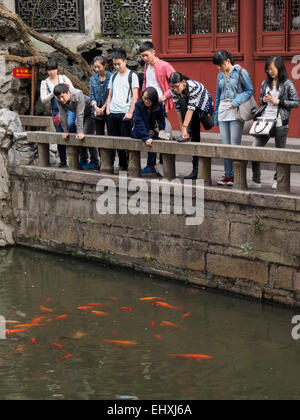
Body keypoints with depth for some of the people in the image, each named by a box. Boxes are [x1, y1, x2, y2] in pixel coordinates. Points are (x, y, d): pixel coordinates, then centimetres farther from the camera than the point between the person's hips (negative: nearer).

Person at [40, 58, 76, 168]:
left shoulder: (64, 78, 8)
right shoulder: (45, 83, 8)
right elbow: (43, 100, 3)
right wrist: (53, 94, -10)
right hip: (56, 111, 1)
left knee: (70, 124, -34)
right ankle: (63, 161, 12)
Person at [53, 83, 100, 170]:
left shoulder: (78, 95, -38)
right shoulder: (59, 100, -22)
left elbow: (80, 114, -37)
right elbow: (63, 115, -14)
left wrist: (80, 132, -36)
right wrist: (65, 131, -13)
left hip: (89, 112, -6)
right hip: (79, 114, 6)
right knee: (80, 138, 4)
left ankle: (95, 163, -8)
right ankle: (83, 161, 17)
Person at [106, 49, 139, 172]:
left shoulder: (132, 76, 1)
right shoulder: (113, 76, 18)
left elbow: (135, 95, -5)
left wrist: (130, 112, -12)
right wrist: (107, 108, 6)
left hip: (125, 113, -5)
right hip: (113, 113, 6)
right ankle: (122, 164, 15)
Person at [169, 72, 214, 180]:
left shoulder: (193, 86, -33)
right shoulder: (174, 91, -17)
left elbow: (191, 108, -37)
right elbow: (178, 110, -15)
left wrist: (185, 127, -41)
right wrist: (182, 129, -19)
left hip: (204, 107, -3)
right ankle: (195, 171, -14)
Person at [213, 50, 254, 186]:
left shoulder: (241, 72, -3)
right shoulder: (221, 75, 15)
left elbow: (250, 91, -5)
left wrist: (236, 102, -16)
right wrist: (216, 116, 18)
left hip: (236, 112, -6)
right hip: (223, 111, 6)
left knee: (235, 145, -7)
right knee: (225, 145, 5)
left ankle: (235, 175, 0)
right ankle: (227, 174, 10)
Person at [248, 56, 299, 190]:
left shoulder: (287, 84, -3)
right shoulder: (265, 83, 11)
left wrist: (278, 101, -12)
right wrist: (263, 100, -1)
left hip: (280, 123, -4)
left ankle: (277, 180, 19)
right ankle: (256, 180, 1)